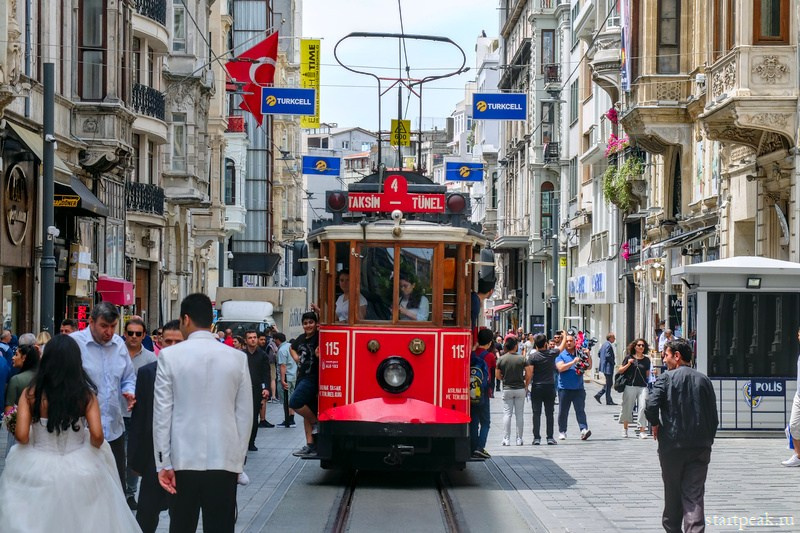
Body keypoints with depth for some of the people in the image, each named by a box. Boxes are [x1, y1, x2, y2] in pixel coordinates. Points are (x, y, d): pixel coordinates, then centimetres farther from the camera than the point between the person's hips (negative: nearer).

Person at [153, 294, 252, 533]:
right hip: (224, 459, 1)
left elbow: (162, 413, -4)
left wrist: (163, 462, -1)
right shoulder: (237, 358, 2)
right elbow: (245, 415, 3)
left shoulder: (170, 356, -3)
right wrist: (239, 460, 12)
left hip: (183, 459, -1)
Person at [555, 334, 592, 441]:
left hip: (578, 388, 1)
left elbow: (589, 367, 9)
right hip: (564, 388, -1)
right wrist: (573, 362, -17)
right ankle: (562, 432, 18)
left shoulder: (580, 354, 11)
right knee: (563, 412, 7)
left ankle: (584, 429, -18)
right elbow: (560, 368, -13)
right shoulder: (561, 355, 3)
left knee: (580, 410, -9)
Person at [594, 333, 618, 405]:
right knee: (609, 384, -2)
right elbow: (608, 356, -24)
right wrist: (613, 362, -11)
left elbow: (599, 353, 20)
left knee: (609, 383, 17)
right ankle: (609, 401, 3)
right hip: (608, 367, -10)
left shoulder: (604, 344, 13)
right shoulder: (609, 345, -17)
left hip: (604, 366, 10)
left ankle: (598, 395, 14)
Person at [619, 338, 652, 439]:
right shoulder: (629, 357, 3)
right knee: (627, 407, 6)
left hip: (643, 387, 1)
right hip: (630, 386, -1)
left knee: (643, 407, -9)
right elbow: (619, 371, 4)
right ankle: (625, 429, 24)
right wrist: (628, 364, -8)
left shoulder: (646, 360, 9)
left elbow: (647, 374, 17)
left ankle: (642, 430, -5)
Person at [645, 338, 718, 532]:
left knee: (672, 493, 13)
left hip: (672, 445, -2)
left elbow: (651, 406, -17)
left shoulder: (667, 378, -4)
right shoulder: (704, 380, 8)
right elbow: (714, 417, 8)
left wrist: (655, 424, 2)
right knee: (694, 495, -3)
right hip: (700, 446, 2)